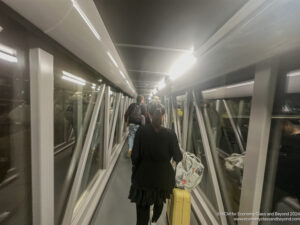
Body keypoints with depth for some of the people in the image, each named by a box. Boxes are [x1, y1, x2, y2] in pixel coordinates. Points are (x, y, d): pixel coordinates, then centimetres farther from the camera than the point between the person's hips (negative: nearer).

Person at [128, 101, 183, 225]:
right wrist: (178, 148, 10)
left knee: (142, 207, 23)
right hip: (163, 177, 2)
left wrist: (135, 172, 7)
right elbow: (178, 158, -10)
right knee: (160, 200, 34)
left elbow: (135, 156, -12)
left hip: (143, 176, -1)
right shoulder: (170, 134, -18)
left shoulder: (141, 131, -18)